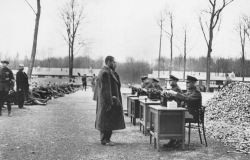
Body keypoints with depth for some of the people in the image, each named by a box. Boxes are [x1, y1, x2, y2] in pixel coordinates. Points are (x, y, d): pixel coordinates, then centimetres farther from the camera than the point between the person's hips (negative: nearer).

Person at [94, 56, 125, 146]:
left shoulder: (107, 71, 14)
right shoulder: (105, 73, -19)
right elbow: (105, 89, -23)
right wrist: (108, 103, -24)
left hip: (105, 100, 11)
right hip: (107, 101, -11)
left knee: (106, 121, 15)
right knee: (107, 121, -3)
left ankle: (105, 138, 23)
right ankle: (105, 140, 4)